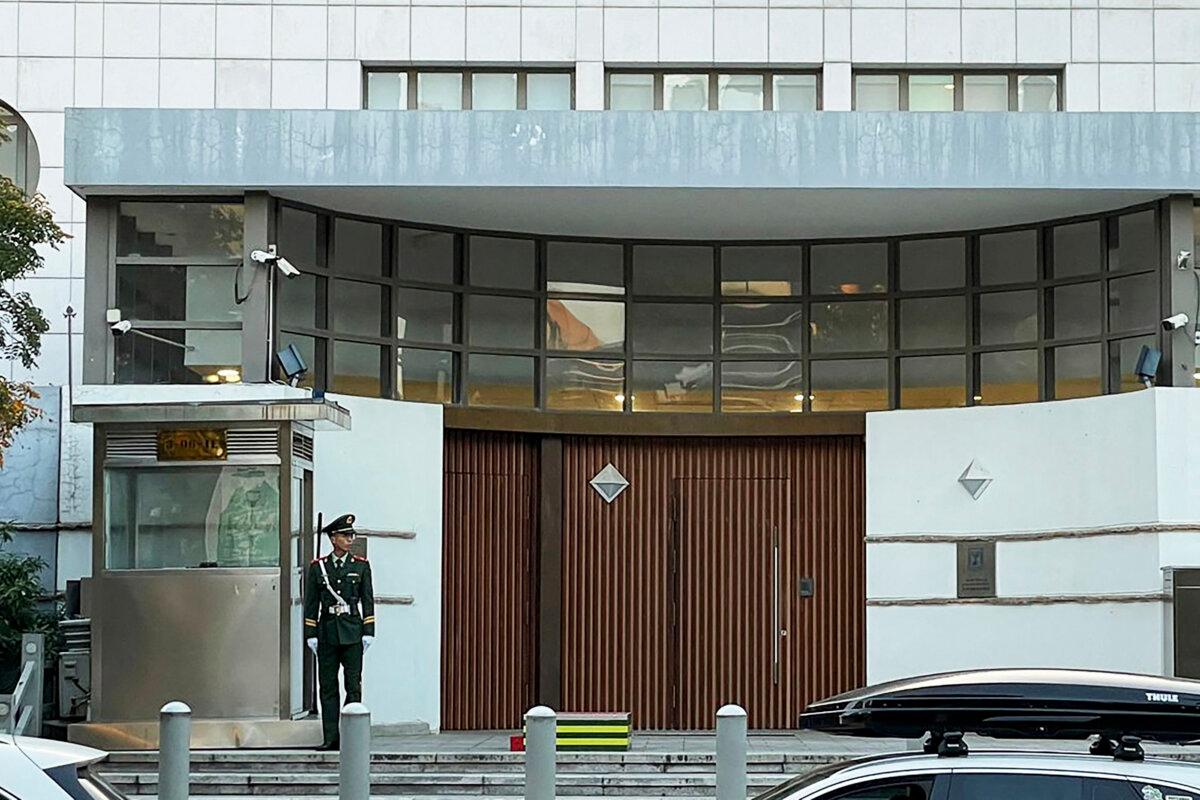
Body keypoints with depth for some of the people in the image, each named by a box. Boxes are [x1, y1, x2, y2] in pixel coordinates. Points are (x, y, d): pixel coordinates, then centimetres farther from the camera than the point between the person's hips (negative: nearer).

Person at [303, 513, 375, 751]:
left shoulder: (361, 566, 5)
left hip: (352, 632, -1)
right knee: (327, 686, 2)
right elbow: (311, 602, 6)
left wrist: (368, 632, -3)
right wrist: (311, 634, 0)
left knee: (353, 684, -3)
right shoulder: (318, 567, 6)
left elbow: (368, 600, 4)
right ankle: (330, 738, 5)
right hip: (327, 631, 1)